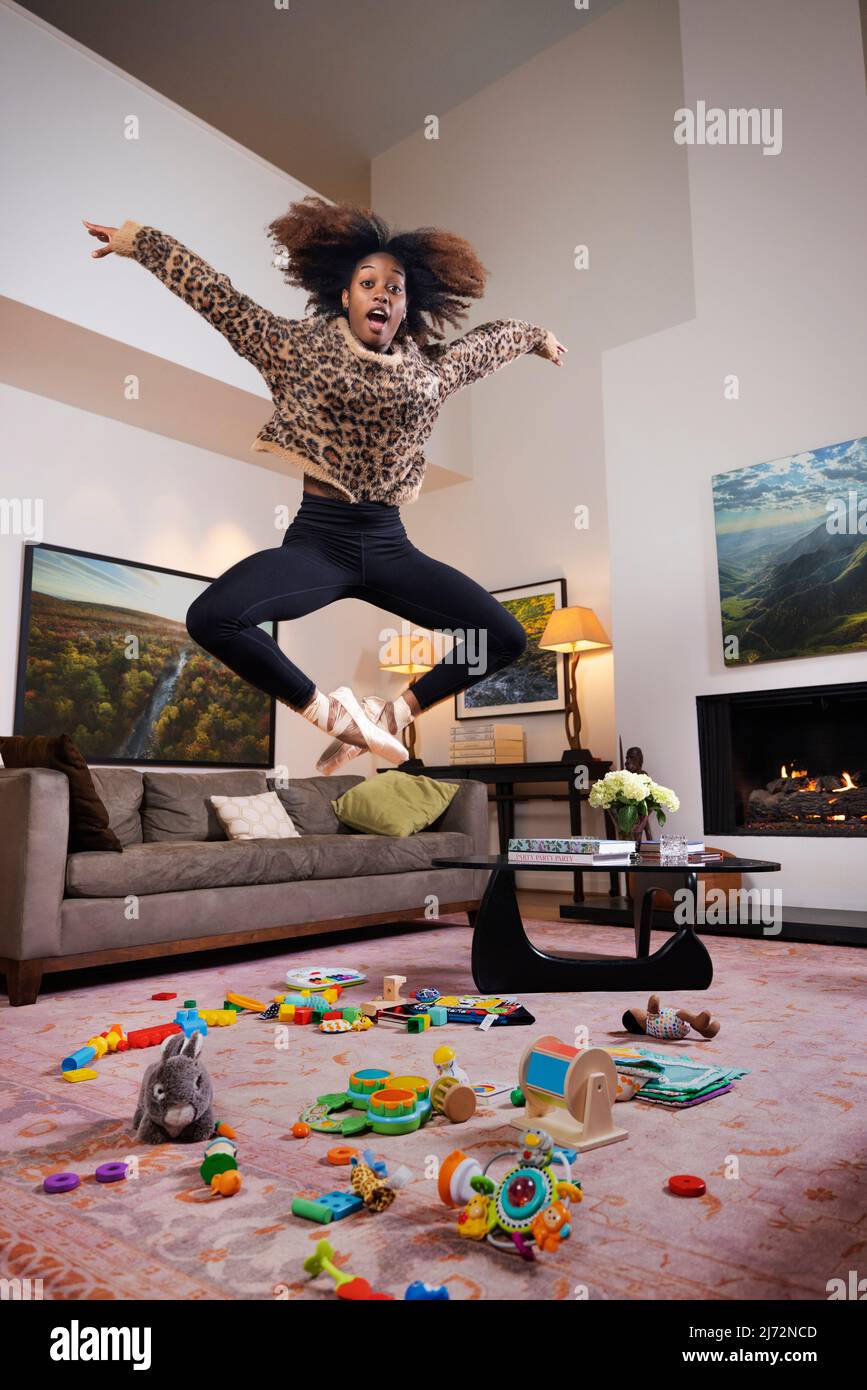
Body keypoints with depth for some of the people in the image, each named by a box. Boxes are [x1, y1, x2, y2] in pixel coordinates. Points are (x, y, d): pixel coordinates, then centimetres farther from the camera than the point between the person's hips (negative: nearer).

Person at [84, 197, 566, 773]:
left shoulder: (431, 368, 13)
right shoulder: (299, 346, 6)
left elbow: (492, 338, 31)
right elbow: (217, 294, 10)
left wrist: (537, 334, 48)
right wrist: (141, 239, 13)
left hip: (389, 545, 3)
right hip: (316, 540, -2)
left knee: (506, 637, -12)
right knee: (211, 617, -30)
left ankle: (388, 715, 2)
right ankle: (333, 714, -12)